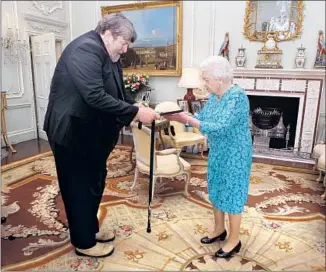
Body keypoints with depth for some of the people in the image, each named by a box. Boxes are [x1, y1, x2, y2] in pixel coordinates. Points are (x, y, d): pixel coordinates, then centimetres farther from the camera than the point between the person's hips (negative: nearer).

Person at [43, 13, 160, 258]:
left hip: (93, 132, 10)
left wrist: (138, 109, -4)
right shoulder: (85, 50, -21)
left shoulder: (109, 55, 10)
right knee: (79, 187, 4)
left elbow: (118, 93, 12)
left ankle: (91, 229, 37)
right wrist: (135, 112, -27)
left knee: (94, 184, 18)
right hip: (73, 133, -10)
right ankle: (84, 243, 23)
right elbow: (96, 96, -31)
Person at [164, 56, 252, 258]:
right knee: (217, 192, 18)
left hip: (235, 156, -8)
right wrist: (178, 116, -9)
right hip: (217, 153, 8)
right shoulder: (214, 96, 2)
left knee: (232, 195, 5)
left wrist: (187, 119, -33)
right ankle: (219, 230, 39)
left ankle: (234, 240, 25)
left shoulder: (238, 97, -24)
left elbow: (219, 128, -31)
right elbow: (201, 117, 6)